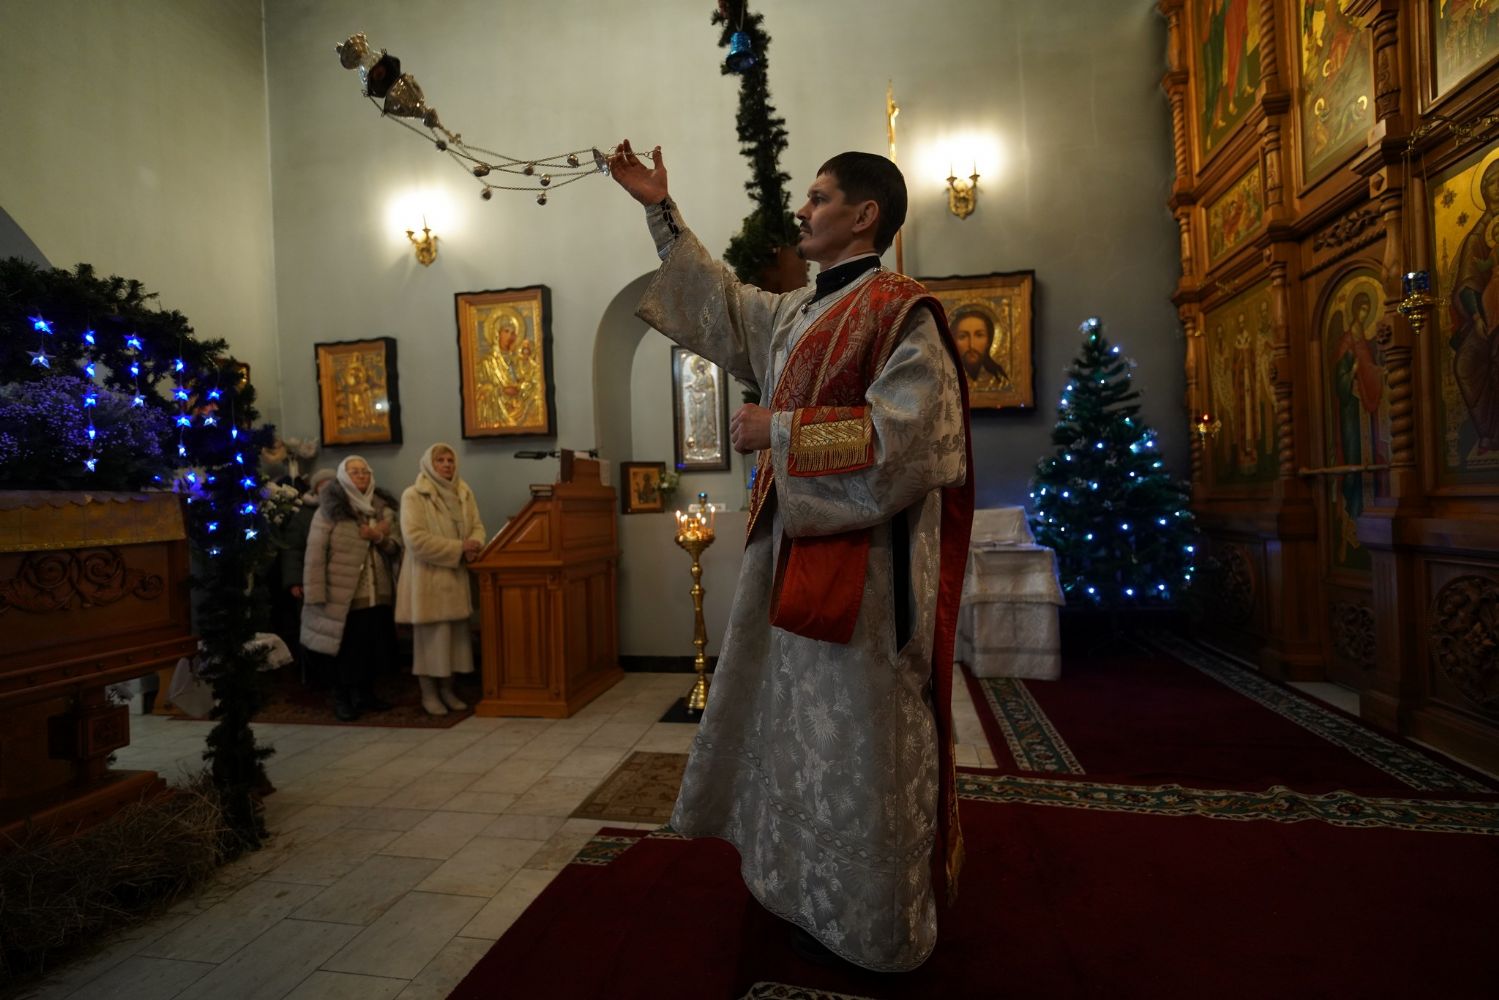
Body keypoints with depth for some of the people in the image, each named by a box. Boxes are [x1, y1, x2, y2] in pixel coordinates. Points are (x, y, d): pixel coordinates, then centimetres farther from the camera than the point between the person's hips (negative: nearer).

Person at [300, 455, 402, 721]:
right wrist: (315, 593, -13)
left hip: (378, 594, 5)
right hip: (343, 595, -4)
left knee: (374, 645, 10)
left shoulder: (383, 508, 10)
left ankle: (365, 694, 27)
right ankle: (342, 699, 20)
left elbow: (397, 547, 7)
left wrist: (379, 538, -14)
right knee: (346, 647, 4)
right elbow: (315, 554, -9)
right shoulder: (330, 509, -5)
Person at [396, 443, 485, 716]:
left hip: (456, 576, 5)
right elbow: (415, 539, -18)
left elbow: (477, 527, 10)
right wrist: (459, 548, -18)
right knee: (429, 636, 1)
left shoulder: (463, 492, 9)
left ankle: (447, 689, 22)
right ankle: (428, 694, 15)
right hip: (426, 578, -5)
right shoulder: (413, 495, -9)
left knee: (455, 635, 8)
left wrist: (474, 546, -13)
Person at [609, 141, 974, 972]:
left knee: (853, 744, 4)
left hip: (860, 568, -8)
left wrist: (778, 429, -15)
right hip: (794, 552, 9)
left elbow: (898, 437, -21)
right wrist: (661, 211, 29)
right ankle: (816, 888, 40)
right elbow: (722, 300, 28)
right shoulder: (794, 315, 14)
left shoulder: (899, 312, -11)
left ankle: (869, 930, 27)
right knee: (802, 728, 19)